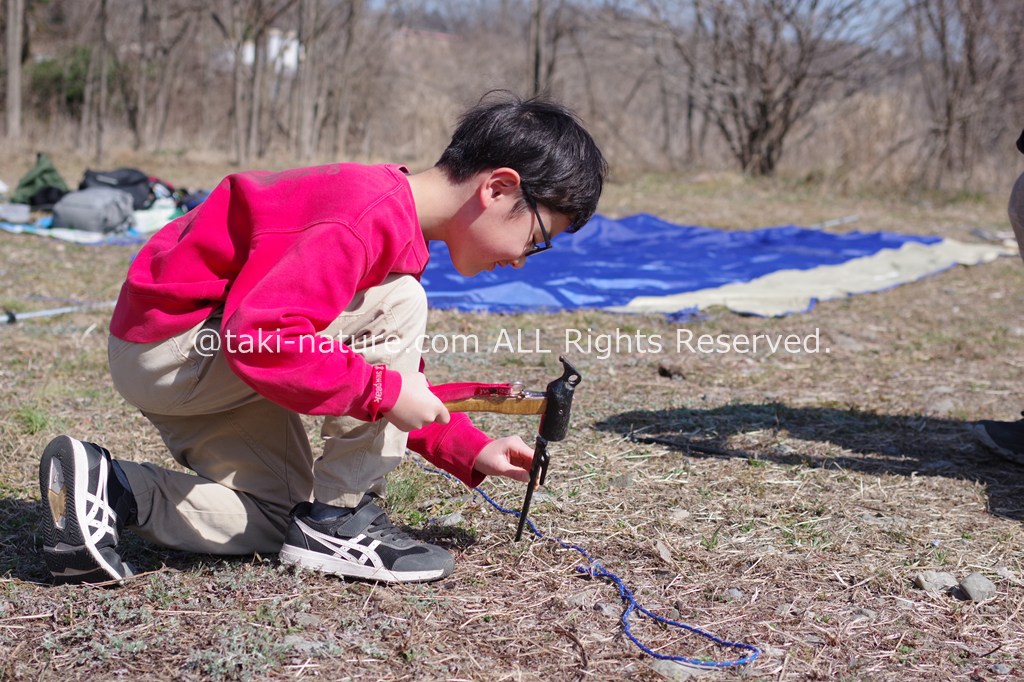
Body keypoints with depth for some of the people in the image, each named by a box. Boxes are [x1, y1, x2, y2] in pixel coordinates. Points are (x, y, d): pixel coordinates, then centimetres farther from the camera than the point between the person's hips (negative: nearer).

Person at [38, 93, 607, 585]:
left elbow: (401, 384, 18)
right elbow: (260, 337, -35)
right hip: (173, 344, -10)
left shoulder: (393, 215, 9)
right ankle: (337, 519, -8)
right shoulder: (371, 218, -26)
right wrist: (383, 389, -27)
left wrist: (470, 451, 9)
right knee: (396, 306, -18)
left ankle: (105, 487, 4)